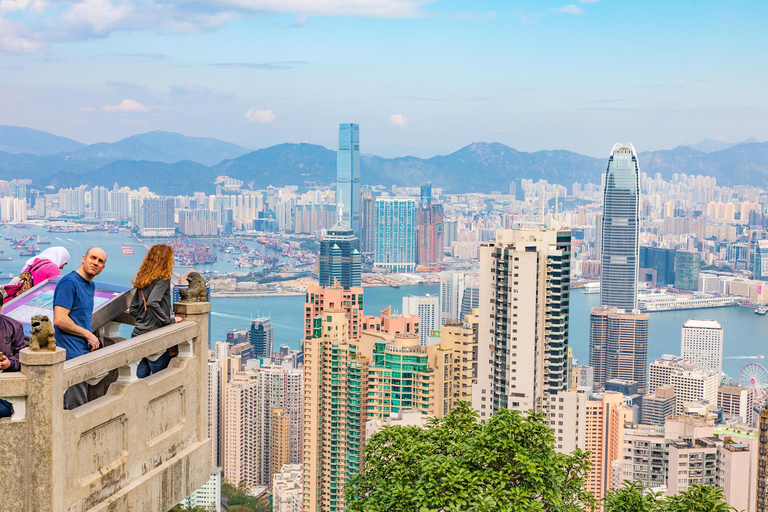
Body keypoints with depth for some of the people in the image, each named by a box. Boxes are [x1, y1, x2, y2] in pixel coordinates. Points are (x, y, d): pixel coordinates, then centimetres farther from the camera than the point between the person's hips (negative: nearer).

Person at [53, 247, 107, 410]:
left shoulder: (91, 285, 16)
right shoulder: (69, 282, -13)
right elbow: (59, 320, -20)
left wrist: (91, 341, 11)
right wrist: (88, 335, -11)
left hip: (83, 352, 9)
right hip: (71, 354, -9)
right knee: (76, 408, -7)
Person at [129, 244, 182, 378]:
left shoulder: (142, 279, 14)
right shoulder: (163, 279, -9)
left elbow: (133, 309, 16)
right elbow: (152, 303, -24)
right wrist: (169, 320, -15)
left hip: (138, 334, 8)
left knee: (141, 377, 12)